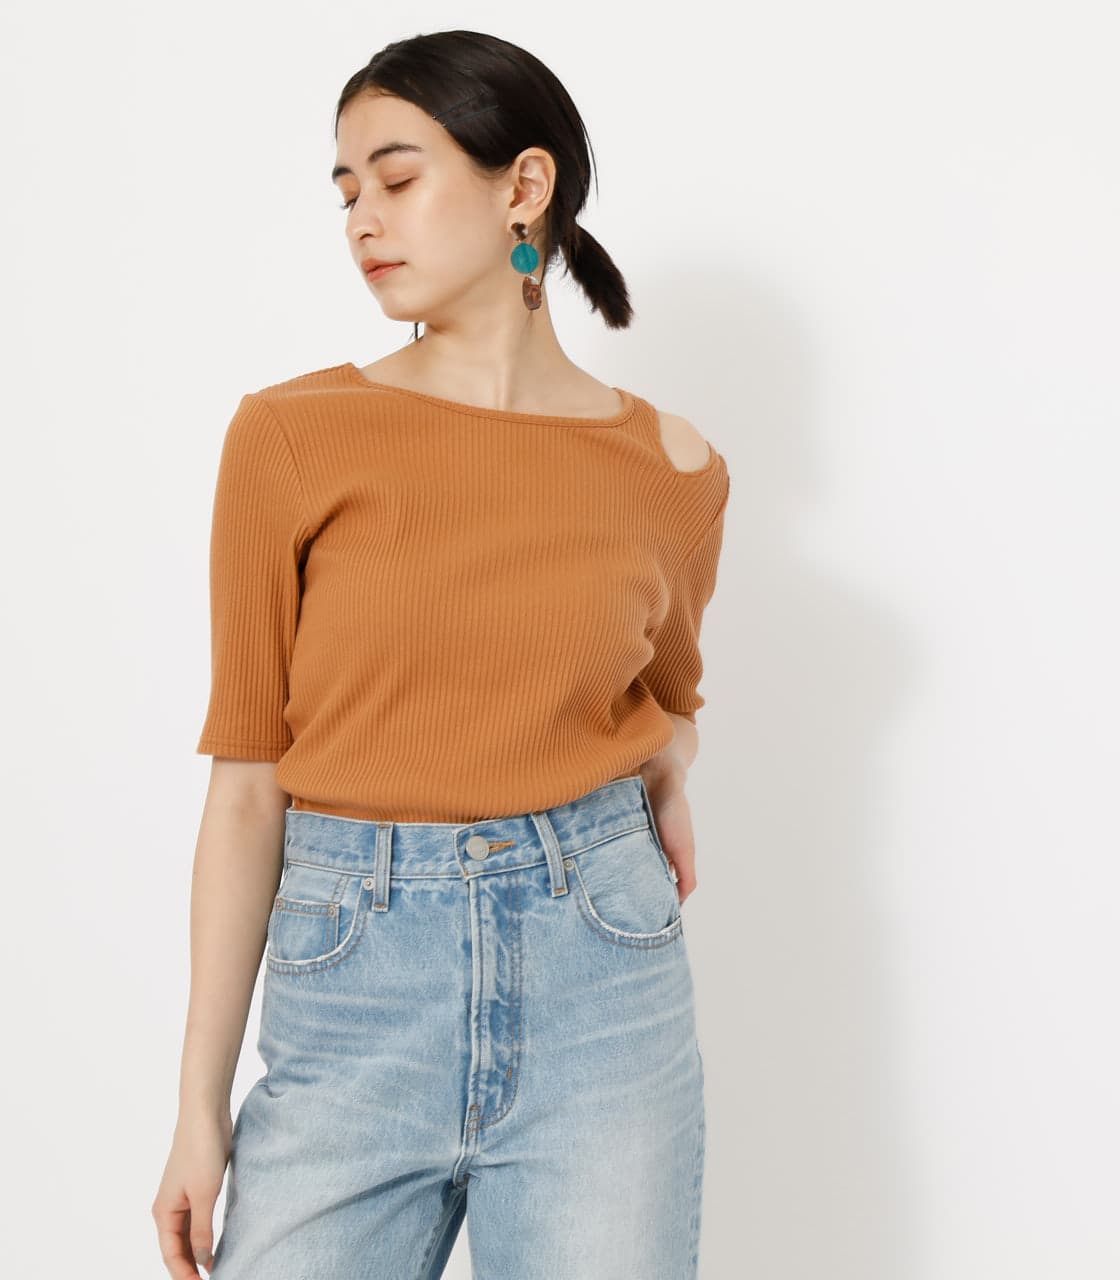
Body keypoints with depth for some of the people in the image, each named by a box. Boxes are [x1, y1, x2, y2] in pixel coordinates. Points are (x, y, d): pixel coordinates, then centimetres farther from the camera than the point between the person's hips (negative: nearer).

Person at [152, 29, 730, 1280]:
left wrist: (663, 781, 0)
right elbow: (247, 779, -2)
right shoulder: (289, 438, -3)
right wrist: (200, 1105, -2)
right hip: (349, 986, -1)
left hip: (599, 975, 1)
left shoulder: (673, 470, 1)